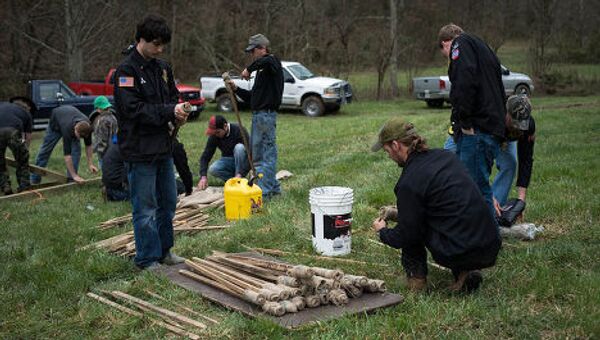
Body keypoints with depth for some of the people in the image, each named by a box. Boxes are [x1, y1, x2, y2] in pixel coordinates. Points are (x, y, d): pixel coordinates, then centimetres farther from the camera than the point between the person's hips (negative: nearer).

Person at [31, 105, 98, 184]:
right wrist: (74, 175, -44)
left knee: (76, 148, -13)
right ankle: (35, 179, 16)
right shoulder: (68, 128, -47)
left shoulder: (86, 126, -34)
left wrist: (90, 164, -22)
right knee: (46, 150, 3)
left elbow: (88, 145, -16)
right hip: (56, 122, -4)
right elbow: (67, 154, -44)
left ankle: (71, 179, -4)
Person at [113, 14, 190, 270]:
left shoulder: (162, 68, 11)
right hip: (140, 150, -8)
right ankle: (147, 259, 13)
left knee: (168, 203, 16)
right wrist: (169, 112, -22)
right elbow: (133, 109, -20)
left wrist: (177, 114, -4)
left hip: (163, 148, 8)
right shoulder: (126, 71, -12)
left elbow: (172, 97, 18)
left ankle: (164, 251, 31)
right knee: (145, 208, 1)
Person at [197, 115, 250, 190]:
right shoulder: (214, 136, -13)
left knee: (239, 147, -34)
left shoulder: (239, 131, -24)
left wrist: (240, 174, -39)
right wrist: (203, 176, -27)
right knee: (212, 169, -26)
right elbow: (205, 157, -11)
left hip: (242, 161, -3)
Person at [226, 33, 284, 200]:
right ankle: (273, 187, 23)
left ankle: (264, 191, -4)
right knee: (268, 153, 15)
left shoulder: (272, 62, -7)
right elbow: (252, 97, 22)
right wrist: (236, 88, 10)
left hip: (265, 115, -10)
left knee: (267, 154, -7)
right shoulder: (262, 71, 21)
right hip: (259, 114, 10)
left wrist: (249, 69, -24)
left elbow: (267, 60, -36)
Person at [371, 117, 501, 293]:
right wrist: (401, 211, 36)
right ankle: (465, 273, 14)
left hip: (458, 254, -7)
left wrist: (383, 232, 18)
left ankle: (416, 276, 17)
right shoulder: (445, 155, 11)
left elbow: (406, 236, -4)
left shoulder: (409, 182, -12)